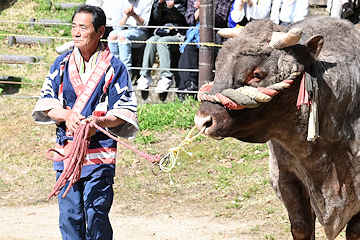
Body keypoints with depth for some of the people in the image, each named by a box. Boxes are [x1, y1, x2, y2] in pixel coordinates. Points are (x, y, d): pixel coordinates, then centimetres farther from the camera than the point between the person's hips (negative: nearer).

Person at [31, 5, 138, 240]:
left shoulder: (114, 67, -1)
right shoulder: (62, 63, 10)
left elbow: (126, 111, -1)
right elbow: (46, 101, 8)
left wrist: (99, 121, -20)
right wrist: (67, 116, -13)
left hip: (100, 152, -4)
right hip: (66, 150, 4)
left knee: (97, 214, -7)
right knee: (69, 214, 6)